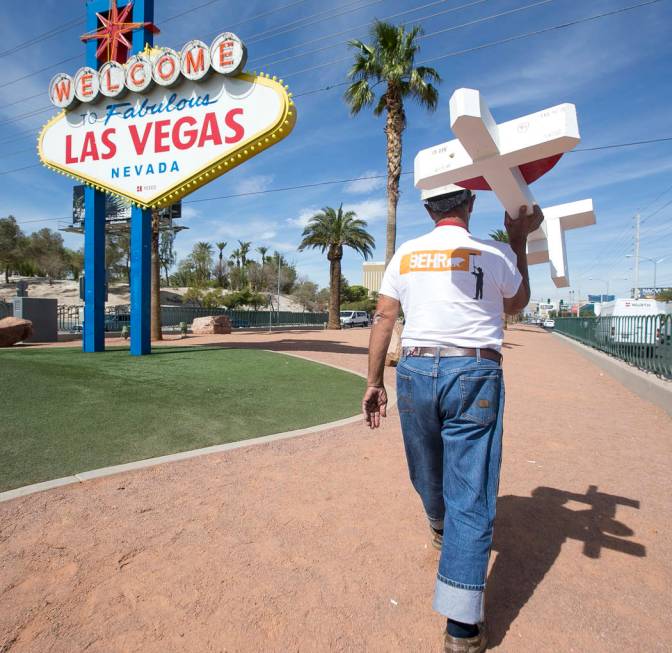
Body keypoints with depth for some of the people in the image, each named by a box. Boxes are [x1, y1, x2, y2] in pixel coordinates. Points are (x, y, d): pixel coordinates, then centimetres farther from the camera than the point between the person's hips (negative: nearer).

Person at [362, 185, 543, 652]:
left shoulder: (405, 255, 6)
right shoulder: (494, 254, -1)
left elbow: (384, 319, 2)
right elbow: (516, 305, 17)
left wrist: (375, 382, 7)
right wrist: (519, 240, 19)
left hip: (415, 370, 3)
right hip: (475, 375, -3)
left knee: (428, 474, 24)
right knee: (471, 497, 2)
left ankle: (441, 528, 54)